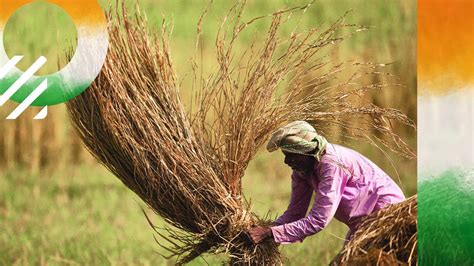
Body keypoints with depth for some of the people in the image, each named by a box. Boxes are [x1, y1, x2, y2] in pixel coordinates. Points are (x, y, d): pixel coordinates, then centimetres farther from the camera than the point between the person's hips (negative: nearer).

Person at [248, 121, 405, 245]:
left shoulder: (331, 164, -32)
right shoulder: (301, 167, -5)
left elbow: (318, 221, -36)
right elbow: (294, 212, -3)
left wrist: (270, 233, -36)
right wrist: (263, 231, -20)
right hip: (362, 224, 9)